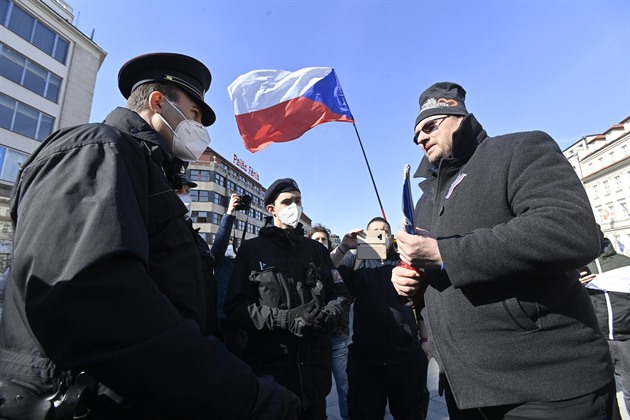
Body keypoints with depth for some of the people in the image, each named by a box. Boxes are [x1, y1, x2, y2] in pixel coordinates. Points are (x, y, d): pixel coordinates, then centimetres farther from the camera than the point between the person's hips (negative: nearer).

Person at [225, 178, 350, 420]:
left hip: (314, 365, 3)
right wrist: (285, 318, -18)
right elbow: (235, 308, -6)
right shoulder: (251, 250, 0)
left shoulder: (316, 250, 11)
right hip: (269, 366, -3)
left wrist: (329, 316, -15)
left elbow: (339, 293, 8)